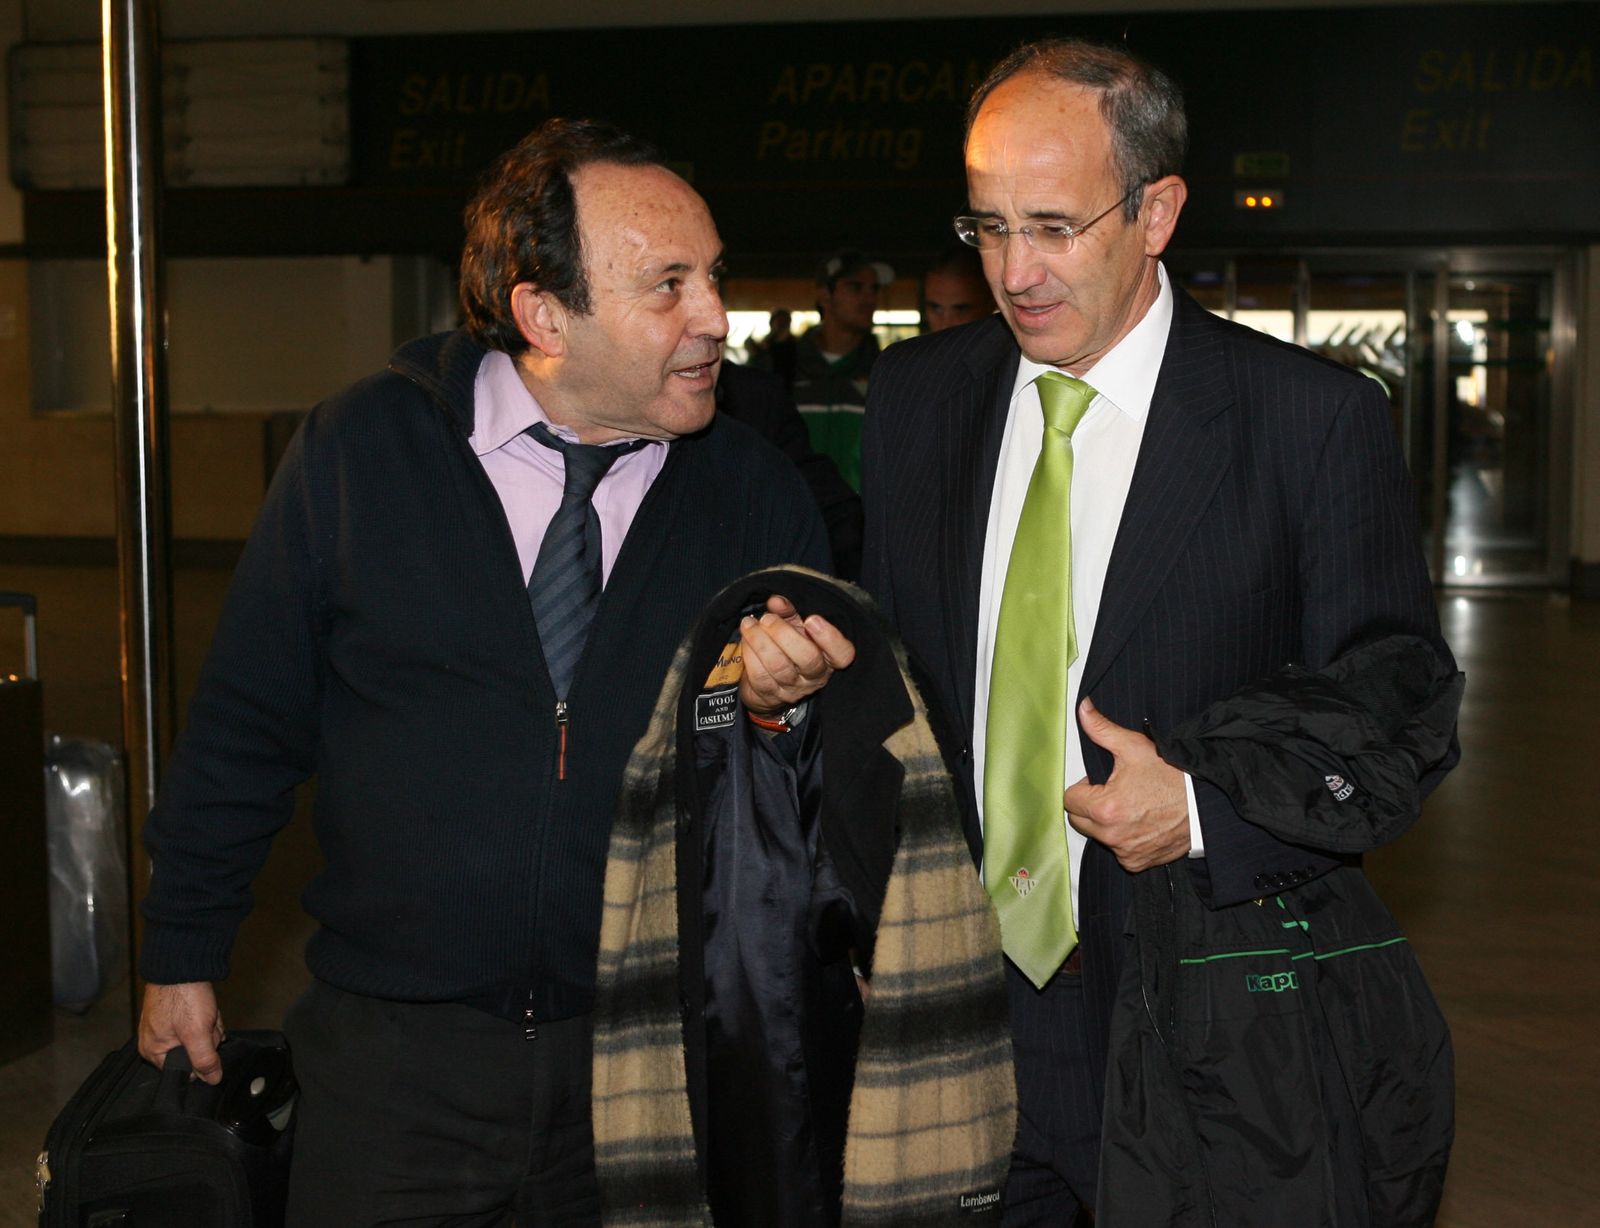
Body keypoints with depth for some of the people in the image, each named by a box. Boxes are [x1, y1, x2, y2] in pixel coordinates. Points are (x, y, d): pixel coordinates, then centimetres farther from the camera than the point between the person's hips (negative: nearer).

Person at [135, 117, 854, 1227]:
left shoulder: (757, 492, 0)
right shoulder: (359, 449, -3)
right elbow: (247, 724, 4)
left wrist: (783, 697, -16)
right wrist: (183, 958, 8)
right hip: (397, 1053, -1)